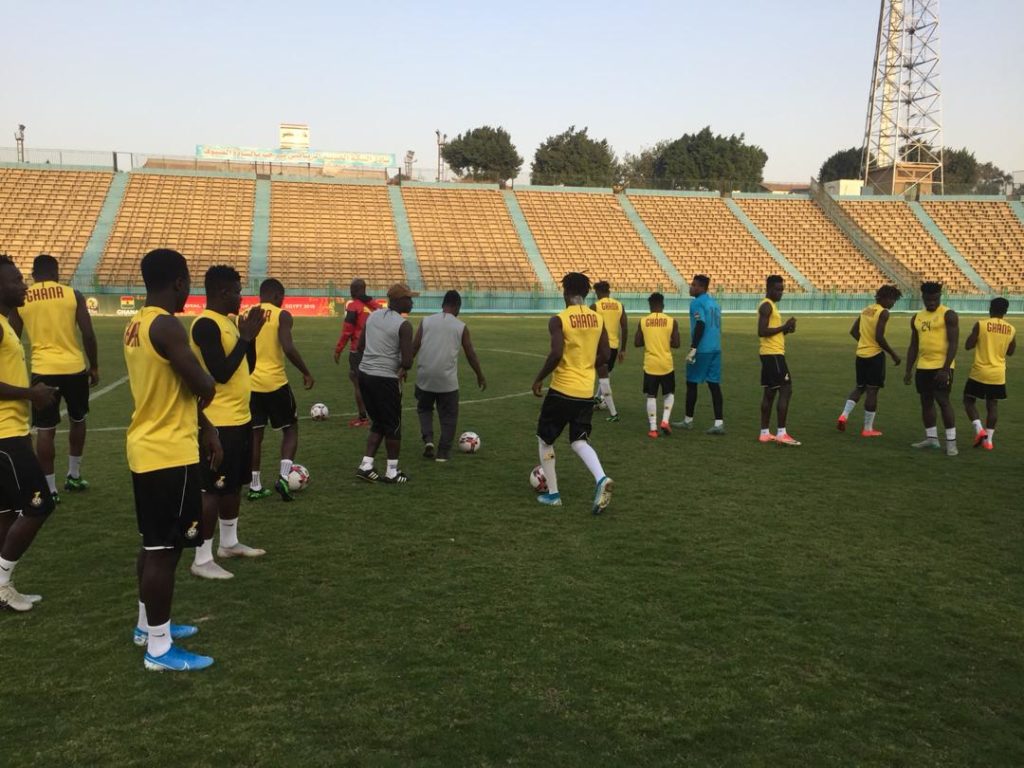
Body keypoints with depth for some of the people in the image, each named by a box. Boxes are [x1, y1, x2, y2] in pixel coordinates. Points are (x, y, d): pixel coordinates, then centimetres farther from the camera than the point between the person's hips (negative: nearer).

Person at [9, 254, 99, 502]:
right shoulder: (72, 294, 0)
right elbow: (88, 334, -3)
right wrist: (94, 367, 9)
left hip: (43, 370, 0)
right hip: (74, 367, 0)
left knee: (45, 430, 6)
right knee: (77, 420, 21)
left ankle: (50, 489, 8)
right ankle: (74, 476, 31)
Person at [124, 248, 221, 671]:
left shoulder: (137, 324, 11)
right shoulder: (166, 326, -20)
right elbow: (204, 388, -21)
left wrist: (206, 429, 19)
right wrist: (205, 379, 3)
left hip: (147, 449, 10)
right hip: (170, 454, -10)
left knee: (154, 545, 20)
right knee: (164, 549, -2)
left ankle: (149, 625, 34)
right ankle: (159, 648, 6)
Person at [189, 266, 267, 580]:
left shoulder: (229, 321, 13)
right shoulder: (206, 325, -18)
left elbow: (247, 367, 17)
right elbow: (221, 373, -24)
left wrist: (250, 336, 4)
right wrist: (245, 337, -18)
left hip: (240, 417, 10)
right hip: (220, 422, -10)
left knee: (234, 484, 19)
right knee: (212, 488, -4)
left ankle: (229, 543, 33)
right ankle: (202, 559, 4)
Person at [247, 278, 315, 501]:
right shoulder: (282, 315, -7)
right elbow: (288, 348, -20)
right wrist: (306, 373, -9)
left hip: (250, 383, 5)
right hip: (275, 382, -4)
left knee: (255, 433, 14)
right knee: (290, 428, 13)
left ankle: (255, 486, 16)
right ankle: (283, 477, -2)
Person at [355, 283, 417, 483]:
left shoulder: (373, 316, 8)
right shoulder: (404, 325, -13)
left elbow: (360, 346, 16)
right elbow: (407, 362, -17)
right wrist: (403, 367, 5)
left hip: (364, 374, 7)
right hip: (386, 379, -7)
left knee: (378, 423, 20)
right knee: (393, 426, 8)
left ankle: (366, 465, 15)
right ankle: (392, 472, 16)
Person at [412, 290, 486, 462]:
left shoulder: (426, 321, 4)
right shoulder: (461, 327, 2)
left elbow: (413, 348, 1)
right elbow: (471, 354, 6)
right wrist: (480, 376, 18)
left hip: (424, 377, 2)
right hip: (447, 379, -2)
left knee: (424, 409, 24)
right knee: (448, 415, 14)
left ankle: (428, 439, 4)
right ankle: (443, 452, 15)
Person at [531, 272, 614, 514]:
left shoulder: (559, 320, -12)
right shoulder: (598, 319, 5)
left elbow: (556, 354, -21)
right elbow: (604, 357, 7)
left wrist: (538, 379, -8)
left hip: (562, 390, -5)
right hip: (587, 392, 5)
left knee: (545, 439, 14)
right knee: (579, 441, 14)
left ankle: (553, 494, 17)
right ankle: (601, 479, -13)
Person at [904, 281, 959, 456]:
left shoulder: (948, 315, -8)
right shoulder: (917, 318, 12)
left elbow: (953, 343, -13)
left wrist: (945, 369, -20)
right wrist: (908, 370, 12)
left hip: (941, 367, -7)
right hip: (923, 367, 7)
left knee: (943, 401, -8)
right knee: (926, 402, 11)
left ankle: (951, 442, -2)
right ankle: (931, 438, 21)